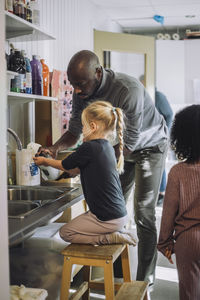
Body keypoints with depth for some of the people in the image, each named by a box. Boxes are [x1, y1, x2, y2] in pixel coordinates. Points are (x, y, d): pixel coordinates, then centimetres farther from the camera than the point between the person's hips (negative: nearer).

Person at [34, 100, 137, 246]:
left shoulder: (89, 148, -19)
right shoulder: (107, 147, 7)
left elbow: (64, 165, 0)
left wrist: (45, 161, 16)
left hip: (108, 218, -9)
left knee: (66, 232, 7)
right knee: (77, 223, 28)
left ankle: (111, 238, -4)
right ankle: (119, 233, 12)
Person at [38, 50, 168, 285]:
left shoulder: (128, 90, -37)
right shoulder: (82, 93, -16)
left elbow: (128, 144, -35)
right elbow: (74, 131, -7)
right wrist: (54, 149, -28)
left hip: (150, 146, -6)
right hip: (122, 145, 6)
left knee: (144, 215, -8)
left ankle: (145, 281, 6)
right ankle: (116, 273, 20)